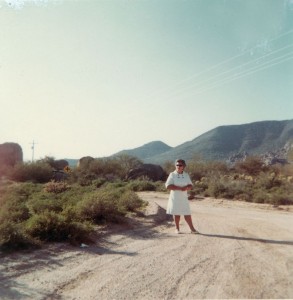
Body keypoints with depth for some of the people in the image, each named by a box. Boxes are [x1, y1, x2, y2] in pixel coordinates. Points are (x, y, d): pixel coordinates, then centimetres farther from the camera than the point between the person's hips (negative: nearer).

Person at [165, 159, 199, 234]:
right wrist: (180, 188, -18)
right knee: (176, 213, 5)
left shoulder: (186, 175, 7)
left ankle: (192, 229, 8)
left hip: (184, 197, 2)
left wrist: (186, 187, -17)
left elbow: (190, 186, 7)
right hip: (175, 197, -2)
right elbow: (168, 186, -14)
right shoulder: (172, 175, -4)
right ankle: (177, 228, 18)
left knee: (187, 214, 2)